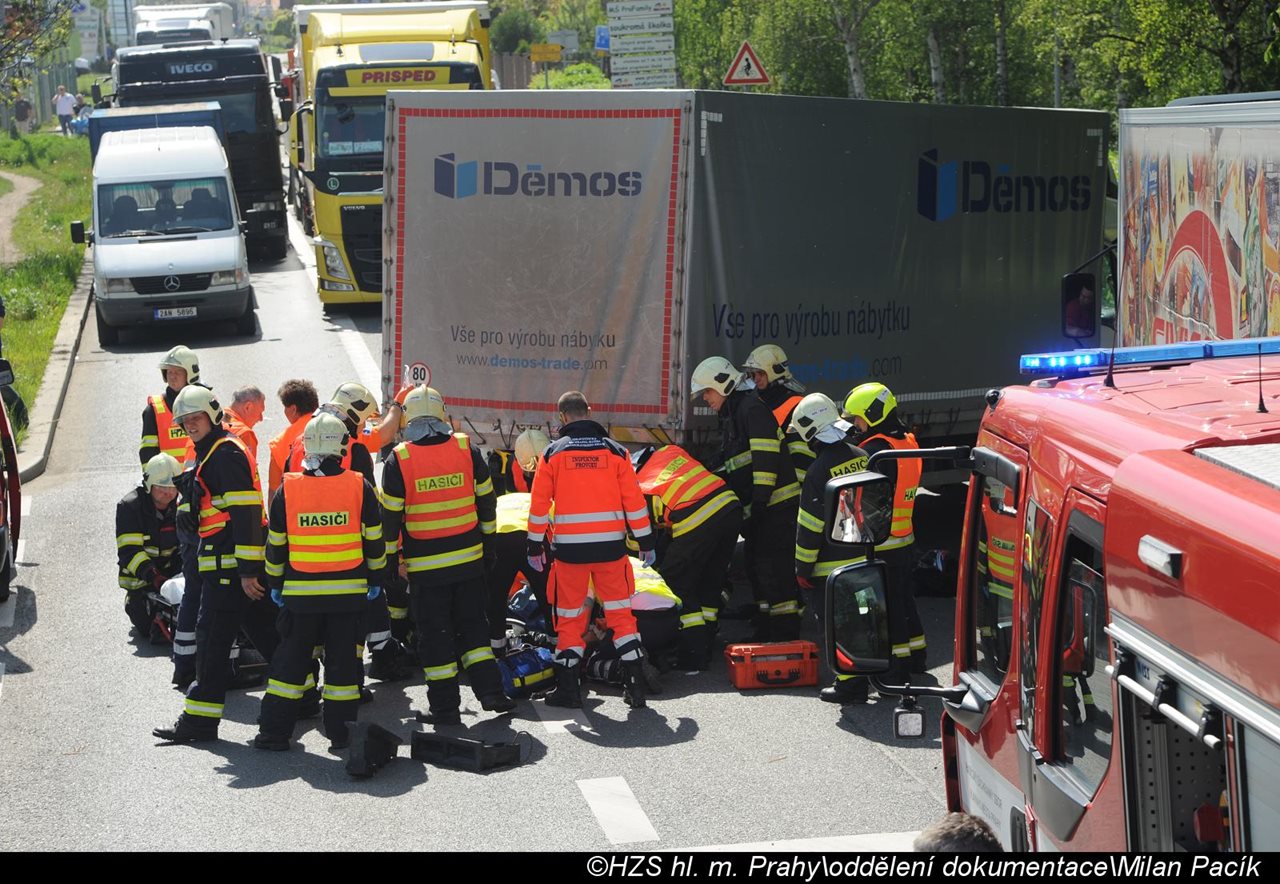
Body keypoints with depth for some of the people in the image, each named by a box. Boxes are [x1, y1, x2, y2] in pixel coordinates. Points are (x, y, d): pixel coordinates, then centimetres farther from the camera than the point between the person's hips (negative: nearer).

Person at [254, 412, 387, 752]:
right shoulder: (359, 487, -5)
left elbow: (275, 544, 4)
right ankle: (340, 732, 8)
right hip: (348, 591, -1)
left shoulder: (287, 489, -2)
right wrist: (376, 579, 13)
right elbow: (374, 539, 1)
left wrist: (275, 583, 16)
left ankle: (274, 730, 10)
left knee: (291, 659, 10)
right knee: (343, 660, 7)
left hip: (300, 592, 1)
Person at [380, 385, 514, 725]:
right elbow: (486, 501, 7)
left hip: (425, 564, -3)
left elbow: (391, 515, -6)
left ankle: (444, 705, 6)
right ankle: (490, 691, 10)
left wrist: (389, 557, 4)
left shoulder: (398, 460, -9)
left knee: (434, 633, 5)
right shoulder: (468, 449, -1)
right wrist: (486, 540, 19)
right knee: (472, 625, 15)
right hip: (469, 558, 3)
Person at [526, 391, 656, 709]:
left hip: (569, 549, -1)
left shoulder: (553, 453, 0)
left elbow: (539, 503, 0)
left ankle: (567, 688, 10)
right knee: (620, 614, 10)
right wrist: (646, 543, 8)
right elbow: (634, 500, 1)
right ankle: (635, 685, 5)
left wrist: (535, 546, 8)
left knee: (569, 617, 9)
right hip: (611, 547, 1)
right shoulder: (614, 451, 3)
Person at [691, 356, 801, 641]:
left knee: (774, 568, -11)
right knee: (756, 567, 14)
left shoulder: (752, 408, -12)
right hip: (757, 509, 11)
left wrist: (760, 499, -23)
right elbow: (727, 468, 27)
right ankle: (765, 633, 22)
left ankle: (786, 635, -10)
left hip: (775, 503, -11)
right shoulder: (730, 416, 21)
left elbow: (766, 457, -21)